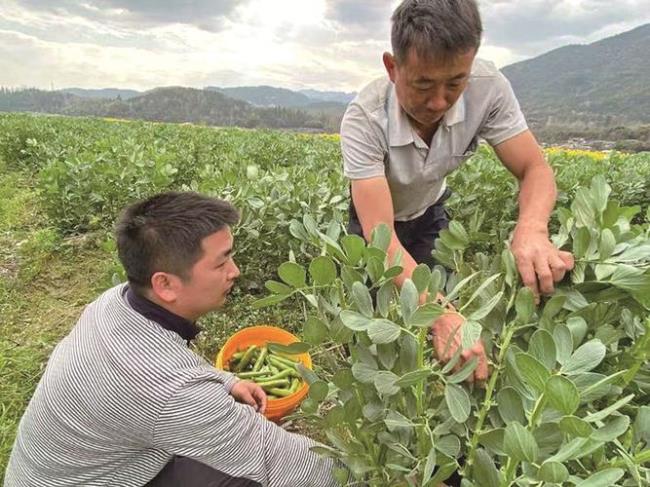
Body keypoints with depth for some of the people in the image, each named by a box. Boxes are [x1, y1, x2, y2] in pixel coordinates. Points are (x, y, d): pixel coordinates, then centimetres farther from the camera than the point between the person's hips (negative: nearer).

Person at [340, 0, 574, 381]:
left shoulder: (488, 88, -30)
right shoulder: (364, 119, -40)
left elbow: (535, 169, -24)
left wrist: (532, 228, -49)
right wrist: (443, 315, -60)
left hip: (428, 213, 3)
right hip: (378, 218, -2)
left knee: (440, 298, 4)